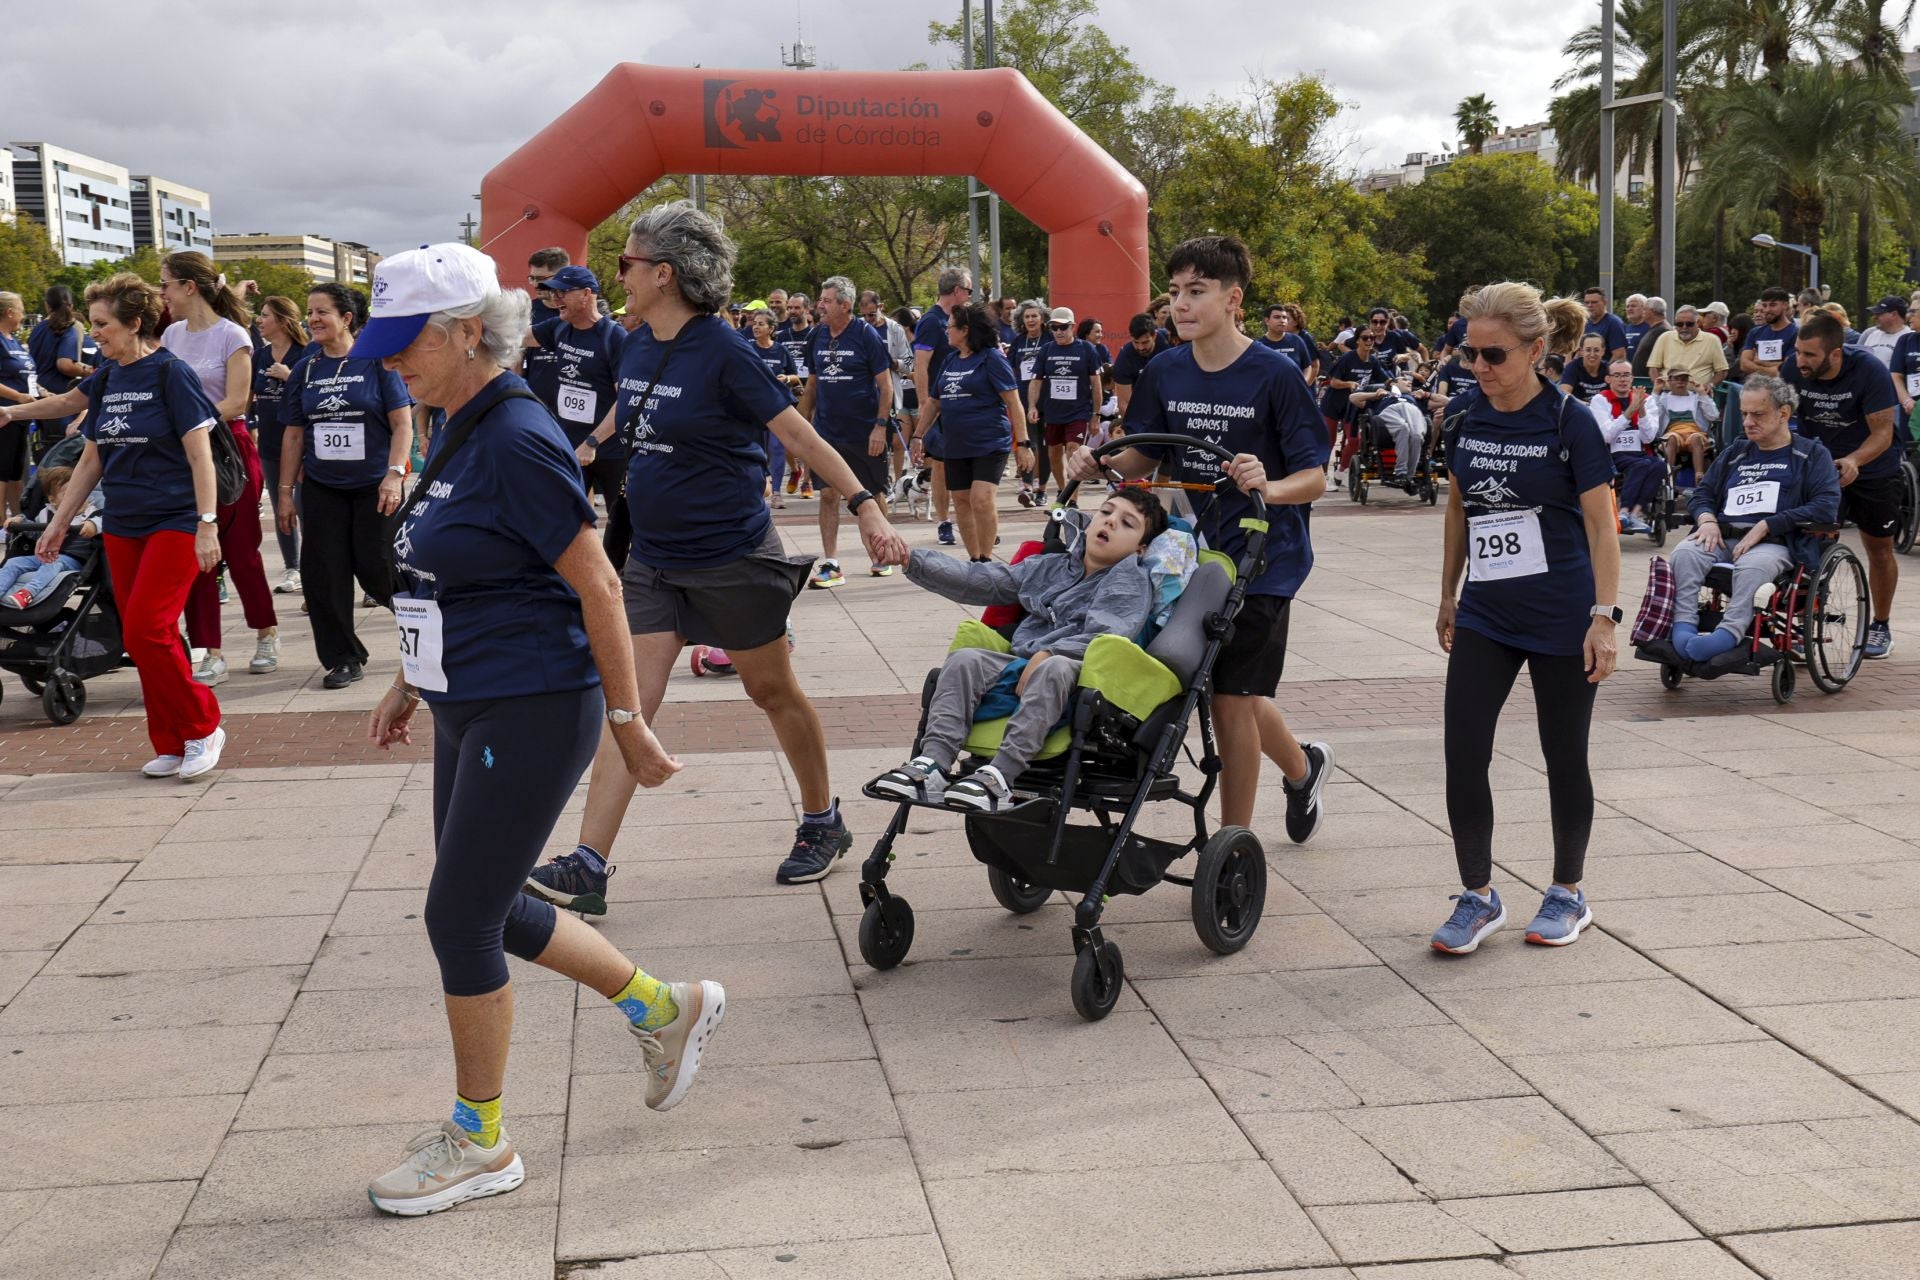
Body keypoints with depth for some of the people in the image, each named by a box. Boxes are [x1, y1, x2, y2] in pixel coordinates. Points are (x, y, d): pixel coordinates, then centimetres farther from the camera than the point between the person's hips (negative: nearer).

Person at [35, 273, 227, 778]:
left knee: (146, 630, -14)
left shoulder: (170, 373, -9)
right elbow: (91, 458, 17)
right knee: (143, 639, 6)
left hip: (173, 523, -7)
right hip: (123, 527, 7)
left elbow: (200, 455, -11)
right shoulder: (105, 379, 10)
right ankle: (172, 745, 15)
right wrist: (58, 524, 17)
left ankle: (203, 728, 2)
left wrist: (207, 525, -17)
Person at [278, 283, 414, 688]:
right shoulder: (305, 370, 8)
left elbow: (402, 424, -6)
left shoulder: (376, 362, -5)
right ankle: (343, 659, 12)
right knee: (324, 574, 0)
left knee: (375, 567, -6)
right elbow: (294, 435, 11)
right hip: (321, 487, 4)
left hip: (374, 485, -4)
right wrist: (285, 491, 8)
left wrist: (394, 474, -17)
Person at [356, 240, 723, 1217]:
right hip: (470, 713, 10)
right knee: (488, 909, 15)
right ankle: (666, 1009, 31)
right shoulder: (463, 436, 11)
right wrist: (409, 684, 20)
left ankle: (479, 1143, 15)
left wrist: (629, 724, -15)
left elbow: (597, 587, -18)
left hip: (530, 715, -10)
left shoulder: (518, 441, -18)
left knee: (460, 917, -2)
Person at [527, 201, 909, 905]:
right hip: (654, 557, 6)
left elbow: (798, 434, -17)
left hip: (732, 556, -6)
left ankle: (823, 822, 31)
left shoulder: (722, 351, -16)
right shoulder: (636, 348, 4)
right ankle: (588, 866, -6)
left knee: (772, 690, 10)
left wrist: (866, 508, -24)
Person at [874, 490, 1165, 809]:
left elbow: (1105, 637, -11)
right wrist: (912, 561, 12)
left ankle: (1000, 774, -48)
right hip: (1021, 663, 6)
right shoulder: (1049, 567, 23)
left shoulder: (1131, 580, 6)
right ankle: (932, 763, -31)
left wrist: (1047, 655, -22)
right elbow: (976, 580, 21)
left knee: (1054, 669, -37)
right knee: (964, 660, -17)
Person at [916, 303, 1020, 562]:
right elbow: (935, 403, 21)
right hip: (956, 444, 7)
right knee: (961, 502, 7)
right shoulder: (950, 361, 14)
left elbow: (1013, 402, -8)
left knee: (981, 500, -18)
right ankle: (974, 559, 16)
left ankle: (986, 558, -8)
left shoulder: (991, 358, -6)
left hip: (990, 443, -7)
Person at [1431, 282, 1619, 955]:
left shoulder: (1568, 423, -10)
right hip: (1485, 616, 4)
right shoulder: (1467, 423, 4)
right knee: (1463, 756, -3)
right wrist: (1448, 596, 19)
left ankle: (1567, 893, 25)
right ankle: (1479, 897, 11)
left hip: (1560, 618, -4)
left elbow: (1601, 525, -10)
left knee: (1564, 757, 8)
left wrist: (1604, 615, -15)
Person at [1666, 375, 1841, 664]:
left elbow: (1826, 507, -4)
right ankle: (1683, 626, -40)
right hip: (1724, 538, 5)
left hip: (1776, 543, -4)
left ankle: (1730, 632, -51)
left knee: (1752, 565, -40)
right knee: (1685, 552, -29)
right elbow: (1702, 493, 27)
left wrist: (1765, 526, -13)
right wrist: (1707, 518, 0)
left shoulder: (1811, 454, 12)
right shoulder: (1735, 453, 29)